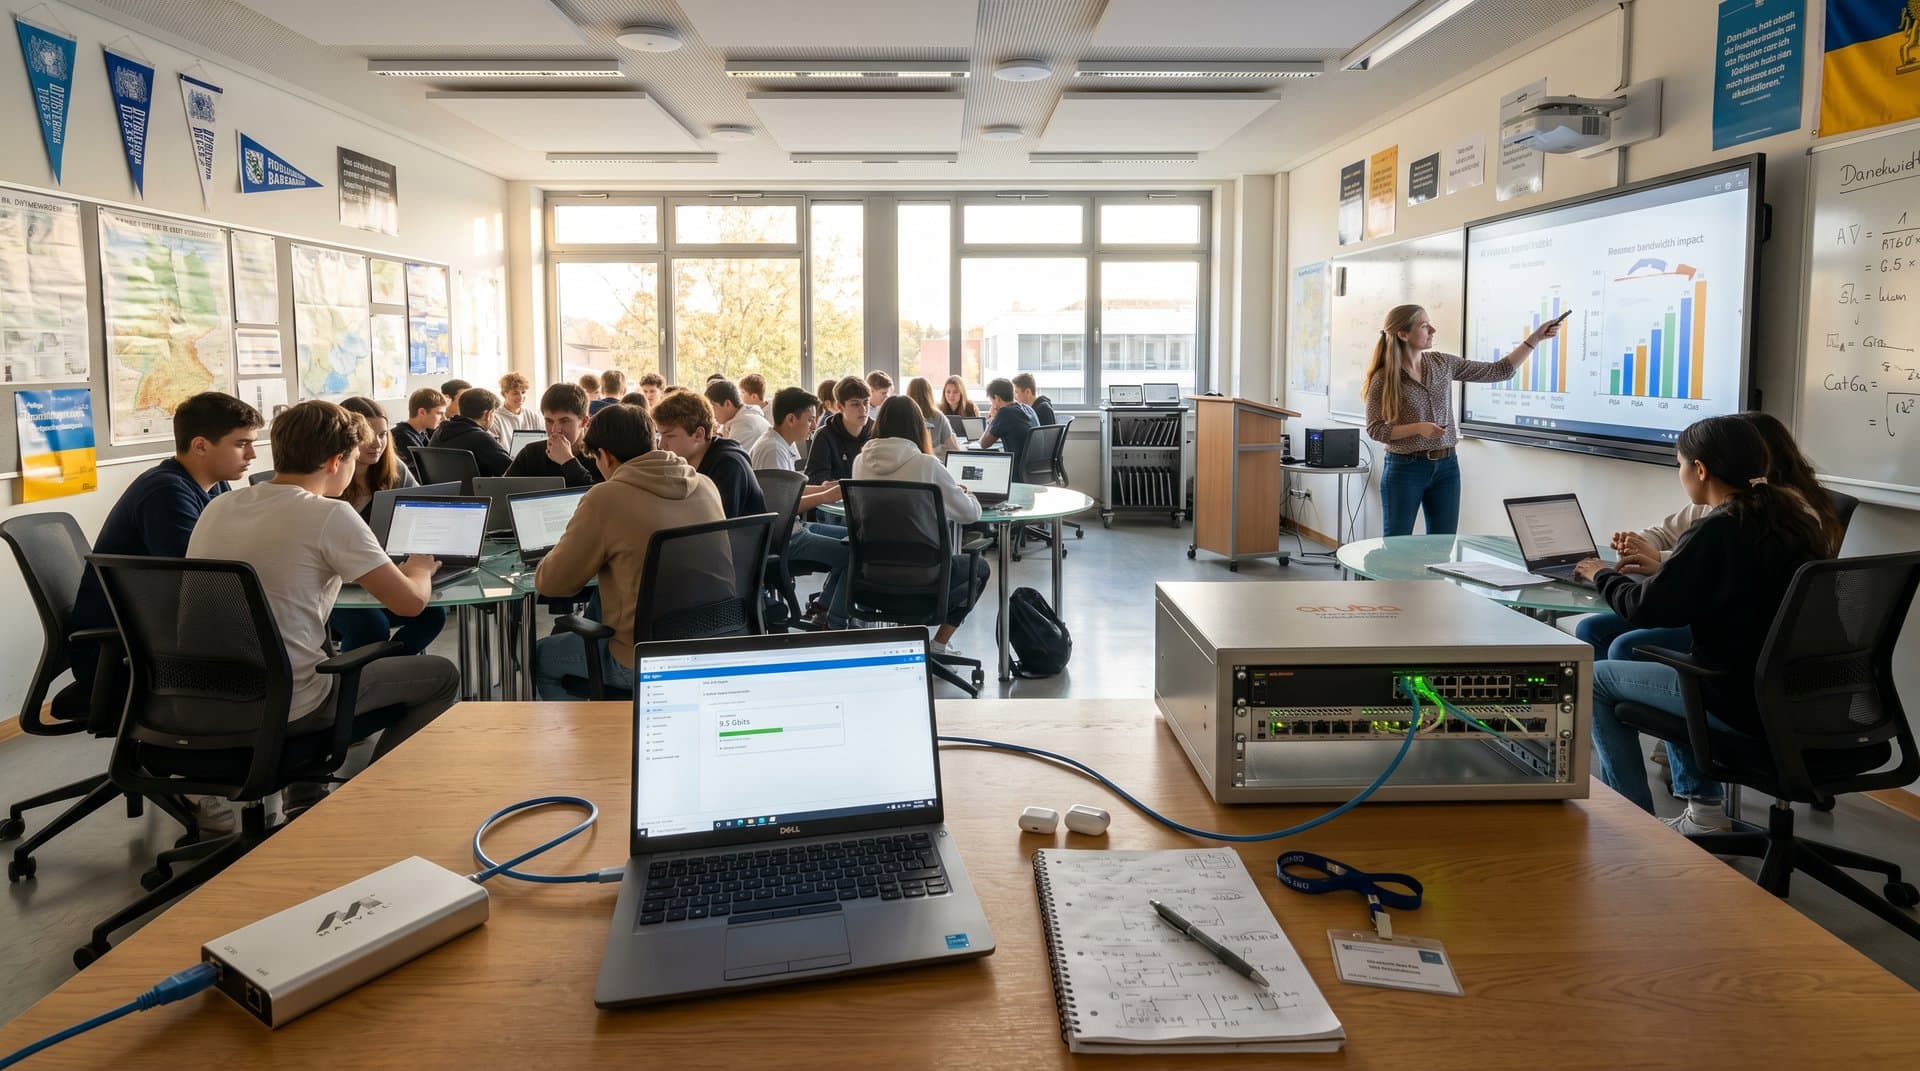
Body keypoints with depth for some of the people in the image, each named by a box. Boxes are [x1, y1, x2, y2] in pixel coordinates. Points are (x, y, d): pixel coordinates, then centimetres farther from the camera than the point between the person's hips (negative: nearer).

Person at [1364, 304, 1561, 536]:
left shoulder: (1443, 364, 4)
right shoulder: (1384, 378, -9)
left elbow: (1499, 371, 7)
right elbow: (1375, 430, -9)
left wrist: (1535, 338, 0)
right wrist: (1418, 428, -21)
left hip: (1446, 467, 5)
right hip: (1405, 469, -5)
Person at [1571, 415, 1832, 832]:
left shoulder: (1718, 530, -20)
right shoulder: (1793, 517, 6)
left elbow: (1645, 608, -17)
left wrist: (1602, 575, 2)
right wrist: (1662, 568, 24)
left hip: (1742, 702, -8)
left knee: (1597, 679, 8)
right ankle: (1701, 805, 28)